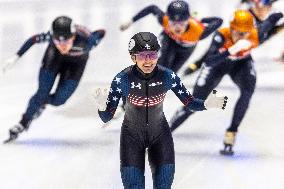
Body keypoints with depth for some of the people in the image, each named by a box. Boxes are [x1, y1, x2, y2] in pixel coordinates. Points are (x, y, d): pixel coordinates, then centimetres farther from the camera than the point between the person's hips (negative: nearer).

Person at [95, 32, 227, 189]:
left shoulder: (168, 76, -19)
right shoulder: (122, 79, -24)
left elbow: (189, 103, -8)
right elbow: (106, 117, -20)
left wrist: (206, 104, -29)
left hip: (160, 134, 2)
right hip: (132, 136, -1)